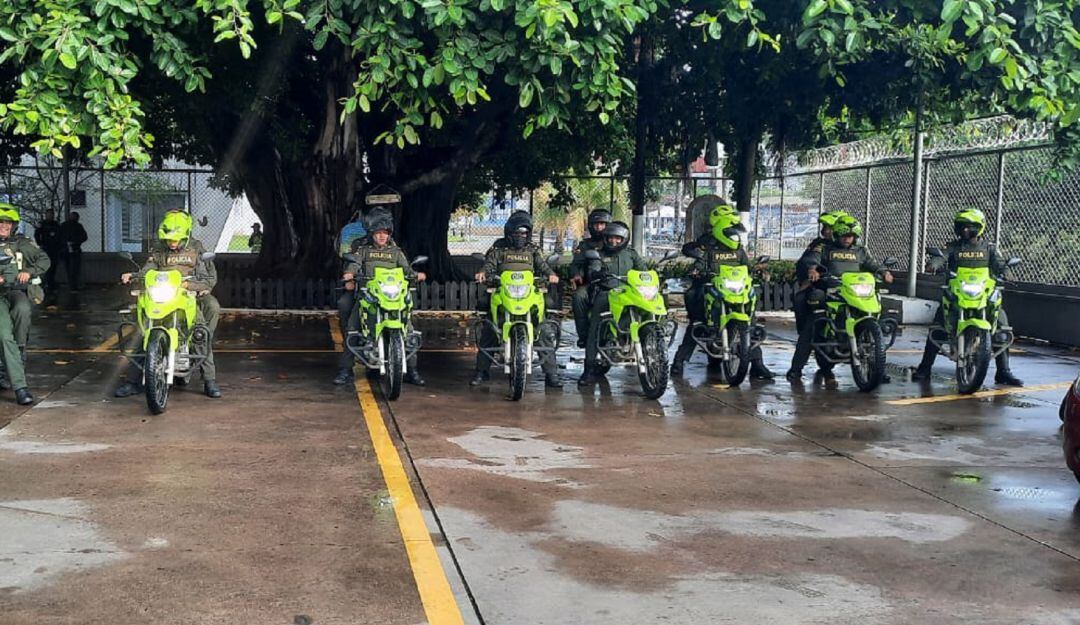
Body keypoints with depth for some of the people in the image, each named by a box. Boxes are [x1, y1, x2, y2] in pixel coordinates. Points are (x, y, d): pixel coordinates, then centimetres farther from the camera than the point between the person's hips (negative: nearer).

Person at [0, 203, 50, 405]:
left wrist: (29, 271, -5)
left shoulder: (22, 243, 17)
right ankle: (20, 387, -22)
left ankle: (21, 348, -11)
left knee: (22, 309, -38)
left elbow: (44, 259, 14)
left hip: (17, 291, 1)